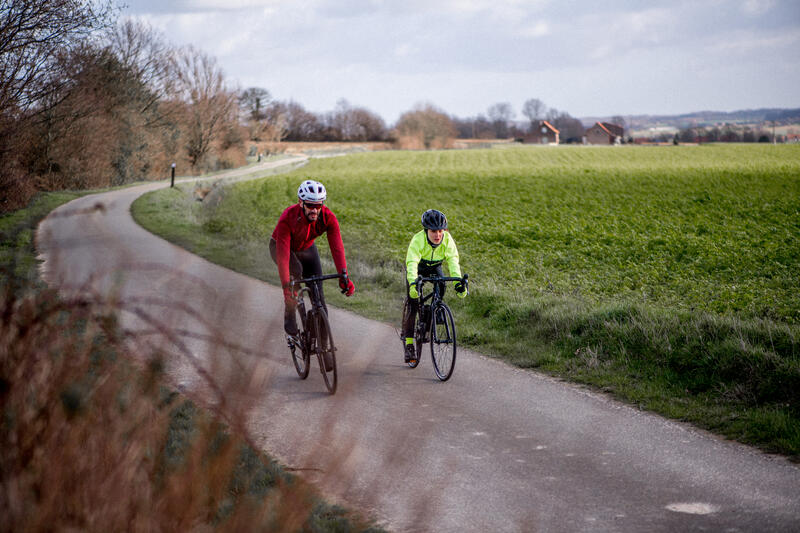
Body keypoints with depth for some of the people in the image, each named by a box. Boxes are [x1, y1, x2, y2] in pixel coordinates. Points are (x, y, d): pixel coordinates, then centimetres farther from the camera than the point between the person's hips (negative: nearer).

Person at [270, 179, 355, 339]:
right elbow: (283, 255, -44)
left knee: (318, 293, -7)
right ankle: (290, 318, -16)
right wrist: (286, 286, -52)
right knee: (296, 271, -34)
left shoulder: (328, 218, -30)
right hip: (280, 246, -3)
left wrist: (343, 277, -48)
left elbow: (337, 247, -35)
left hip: (306, 248, 3)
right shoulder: (288, 218, -39)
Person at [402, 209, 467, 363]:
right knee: (413, 302, -13)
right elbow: (412, 263, -46)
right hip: (417, 268, -3)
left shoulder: (447, 240, -27)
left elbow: (453, 261, -33)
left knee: (441, 286, -22)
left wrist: (458, 282, -48)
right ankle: (409, 344, -8)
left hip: (434, 267, 3)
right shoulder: (418, 240, -36)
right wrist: (413, 283, -62)